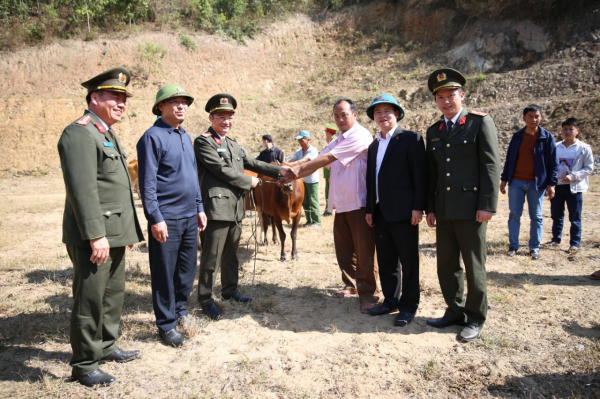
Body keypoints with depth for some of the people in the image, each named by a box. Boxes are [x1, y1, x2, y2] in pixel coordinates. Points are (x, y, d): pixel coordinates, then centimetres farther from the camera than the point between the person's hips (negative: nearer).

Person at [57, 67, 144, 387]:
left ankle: (106, 346, 34)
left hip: (114, 233, 10)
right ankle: (84, 365, 16)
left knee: (114, 294, 18)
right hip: (93, 236, -10)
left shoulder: (108, 135, 18)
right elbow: (82, 190, -22)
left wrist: (129, 228, 20)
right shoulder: (79, 134, -13)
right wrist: (96, 235, -25)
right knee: (90, 300, 1)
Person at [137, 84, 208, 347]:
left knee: (187, 269, 16)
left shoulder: (186, 137, 14)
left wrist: (199, 208, 16)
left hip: (190, 217, 7)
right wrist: (155, 219, -18)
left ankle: (180, 311, 34)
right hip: (167, 219, -7)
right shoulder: (153, 137, -9)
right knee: (165, 273, 4)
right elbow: (147, 182, -14)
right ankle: (166, 324, 18)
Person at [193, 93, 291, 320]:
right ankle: (205, 299, 14)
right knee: (212, 257, 0)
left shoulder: (232, 144, 19)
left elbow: (251, 163, 19)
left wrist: (278, 170, 9)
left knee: (231, 254, 19)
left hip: (235, 208, 8)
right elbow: (222, 170, -15)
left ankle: (230, 290, 34)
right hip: (217, 208, -8)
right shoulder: (204, 142, -8)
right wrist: (249, 182, -5)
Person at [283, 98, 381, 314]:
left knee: (364, 251, -2)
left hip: (359, 203, -8)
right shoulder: (338, 140, 18)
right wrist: (294, 175, -1)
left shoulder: (360, 136, -11)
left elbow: (328, 158, -17)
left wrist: (300, 168, -16)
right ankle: (351, 285, 32)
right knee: (343, 248, 15)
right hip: (341, 203, 8)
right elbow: (318, 162, 11)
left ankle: (369, 294, 9)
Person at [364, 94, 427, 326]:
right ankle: (390, 301, 27)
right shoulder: (374, 145, 17)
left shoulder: (411, 139, -4)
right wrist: (369, 209, 12)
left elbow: (420, 175, -10)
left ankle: (408, 306, 16)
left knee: (408, 261, 4)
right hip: (380, 213, 7)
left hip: (402, 212, -7)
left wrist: (418, 207, -15)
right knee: (386, 261, 14)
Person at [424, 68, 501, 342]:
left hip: (471, 207, -5)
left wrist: (487, 205, -14)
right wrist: (430, 207, 11)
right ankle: (455, 312, 28)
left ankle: (475, 319, 19)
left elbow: (491, 166, -8)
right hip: (444, 209, 6)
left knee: (474, 266, 4)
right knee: (446, 264, 12)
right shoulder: (434, 131, 14)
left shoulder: (480, 122, -2)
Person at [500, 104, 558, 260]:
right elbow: (509, 159, 10)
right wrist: (504, 179, 7)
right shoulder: (517, 136, 6)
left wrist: (551, 184, -8)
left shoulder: (547, 137, -1)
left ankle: (534, 248, 15)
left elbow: (553, 162, -1)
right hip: (516, 182, 2)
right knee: (514, 215, 4)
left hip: (537, 183, -2)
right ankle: (513, 246, 11)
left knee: (536, 217, 6)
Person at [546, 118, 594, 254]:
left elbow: (589, 168, -3)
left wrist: (573, 176, -16)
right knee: (556, 215, 12)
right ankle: (556, 239, 25)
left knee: (575, 218, 3)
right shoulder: (555, 147, 4)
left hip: (574, 187, -3)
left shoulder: (584, 148, -4)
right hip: (557, 186, 3)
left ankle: (575, 243, 12)